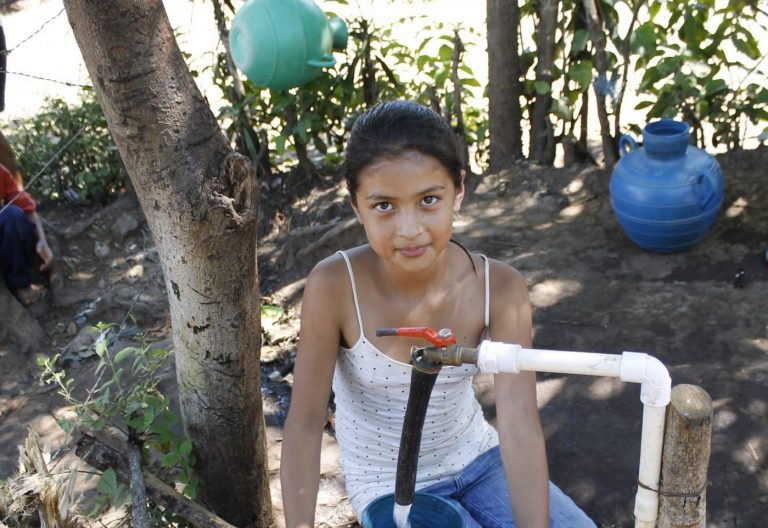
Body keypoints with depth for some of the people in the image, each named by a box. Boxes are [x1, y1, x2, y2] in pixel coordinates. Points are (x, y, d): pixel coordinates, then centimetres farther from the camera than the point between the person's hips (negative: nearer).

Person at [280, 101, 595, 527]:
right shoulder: (336, 287, -26)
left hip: (478, 459, 3)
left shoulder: (500, 288, -20)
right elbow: (305, 424, -21)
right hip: (391, 487, -3)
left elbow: (521, 426, -25)